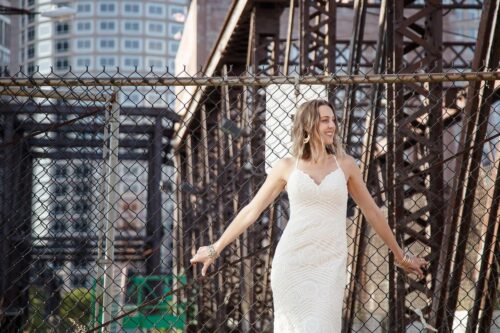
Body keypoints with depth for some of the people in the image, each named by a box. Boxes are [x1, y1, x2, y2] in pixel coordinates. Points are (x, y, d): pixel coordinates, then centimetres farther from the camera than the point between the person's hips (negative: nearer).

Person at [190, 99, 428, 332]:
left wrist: (400, 255, 19)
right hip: (291, 262, 0)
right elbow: (251, 211, 9)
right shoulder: (287, 167, 5)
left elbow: (372, 212, 14)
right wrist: (215, 249, 9)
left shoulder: (345, 165, 6)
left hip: (330, 264, 0)